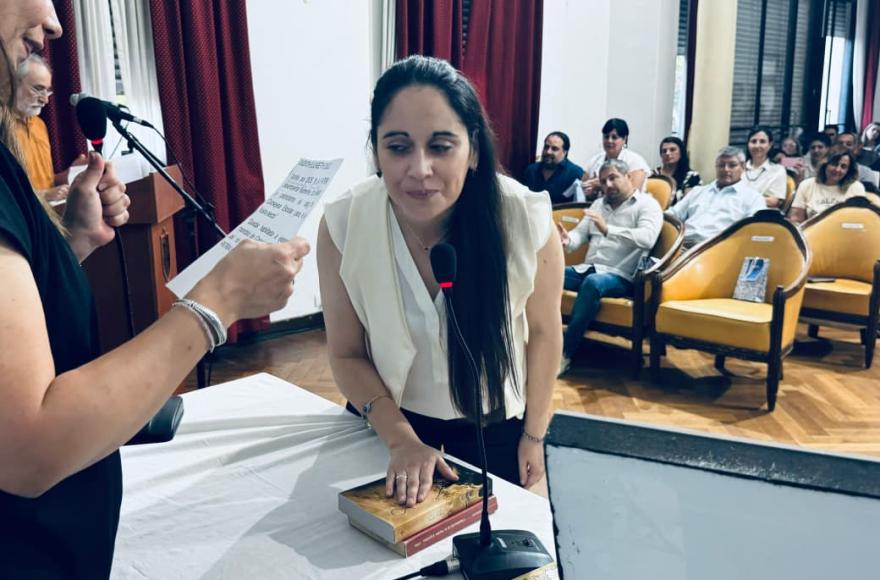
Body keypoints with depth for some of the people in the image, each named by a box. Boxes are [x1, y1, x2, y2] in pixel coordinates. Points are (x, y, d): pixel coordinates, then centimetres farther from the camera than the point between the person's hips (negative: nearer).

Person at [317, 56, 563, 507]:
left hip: (493, 425, 0)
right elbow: (347, 355, -12)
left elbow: (543, 334, -10)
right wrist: (402, 439, -24)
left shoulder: (527, 222, -27)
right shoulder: (342, 226, -25)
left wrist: (534, 435, 0)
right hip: (387, 421, 1)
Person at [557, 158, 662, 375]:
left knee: (593, 283, -38)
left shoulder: (647, 204, 0)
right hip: (587, 269, 6)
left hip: (620, 277, -6)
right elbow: (580, 233, 14)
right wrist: (567, 241, -11)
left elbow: (647, 238, -19)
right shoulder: (599, 204, 20)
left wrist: (608, 230, -28)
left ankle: (565, 352, -29)